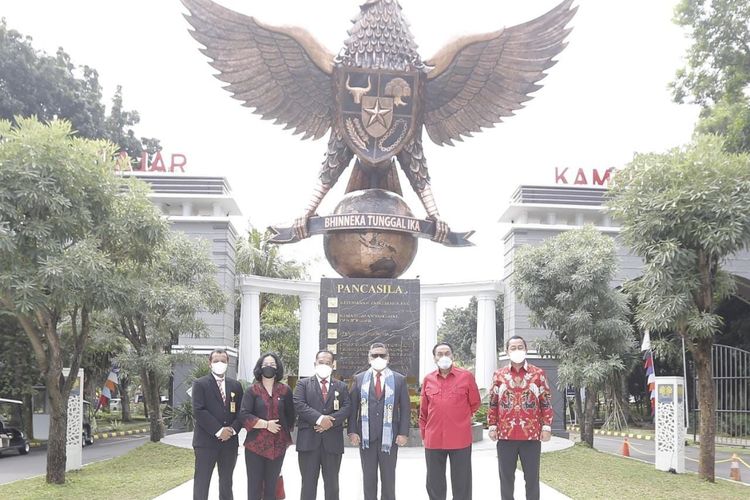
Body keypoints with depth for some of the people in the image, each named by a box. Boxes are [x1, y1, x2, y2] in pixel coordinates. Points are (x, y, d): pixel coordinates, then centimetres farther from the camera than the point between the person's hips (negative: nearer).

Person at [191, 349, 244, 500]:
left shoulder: (235, 385, 12)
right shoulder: (200, 384, -2)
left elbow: (241, 411, 9)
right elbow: (198, 412, -12)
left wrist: (233, 429, -9)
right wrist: (219, 431, -16)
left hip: (230, 441, 4)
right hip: (206, 441, -4)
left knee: (226, 482, 11)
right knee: (201, 482, -1)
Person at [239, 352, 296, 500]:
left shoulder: (285, 390, 6)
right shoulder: (252, 391, 0)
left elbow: (291, 415, 13)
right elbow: (244, 415, -9)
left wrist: (285, 434, 8)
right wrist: (266, 424, -15)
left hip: (278, 445, 2)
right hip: (255, 444, -2)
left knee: (272, 486, 7)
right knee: (254, 487, 0)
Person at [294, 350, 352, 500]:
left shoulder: (341, 386, 14)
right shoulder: (303, 384, 8)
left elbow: (347, 407, 1)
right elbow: (299, 405, -6)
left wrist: (331, 420, -15)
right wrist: (319, 418, -17)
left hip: (333, 441, 2)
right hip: (308, 440, -2)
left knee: (332, 483, 7)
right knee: (308, 482, 2)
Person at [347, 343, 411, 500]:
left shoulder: (399, 379, 4)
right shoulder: (359, 379, 7)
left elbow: (405, 409, 2)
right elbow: (353, 407, 5)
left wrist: (404, 433, -7)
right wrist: (352, 431, -4)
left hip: (389, 437, -1)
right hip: (366, 437, 1)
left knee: (389, 478, 6)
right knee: (368, 478, 7)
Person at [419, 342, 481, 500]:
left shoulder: (466, 376, -2)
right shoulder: (428, 379, 6)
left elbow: (475, 403, 8)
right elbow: (424, 410, 13)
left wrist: (460, 419, 9)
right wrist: (424, 433, 11)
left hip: (460, 439, -3)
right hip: (433, 440, 3)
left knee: (461, 484, 4)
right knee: (434, 484, 11)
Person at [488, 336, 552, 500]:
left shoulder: (539, 374, 3)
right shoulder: (499, 375, 6)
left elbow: (546, 403, 3)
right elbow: (493, 403, 9)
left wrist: (547, 426, -4)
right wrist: (492, 426, 3)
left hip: (532, 434, -1)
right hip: (505, 434, 1)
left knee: (532, 477, 5)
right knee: (506, 478, 8)